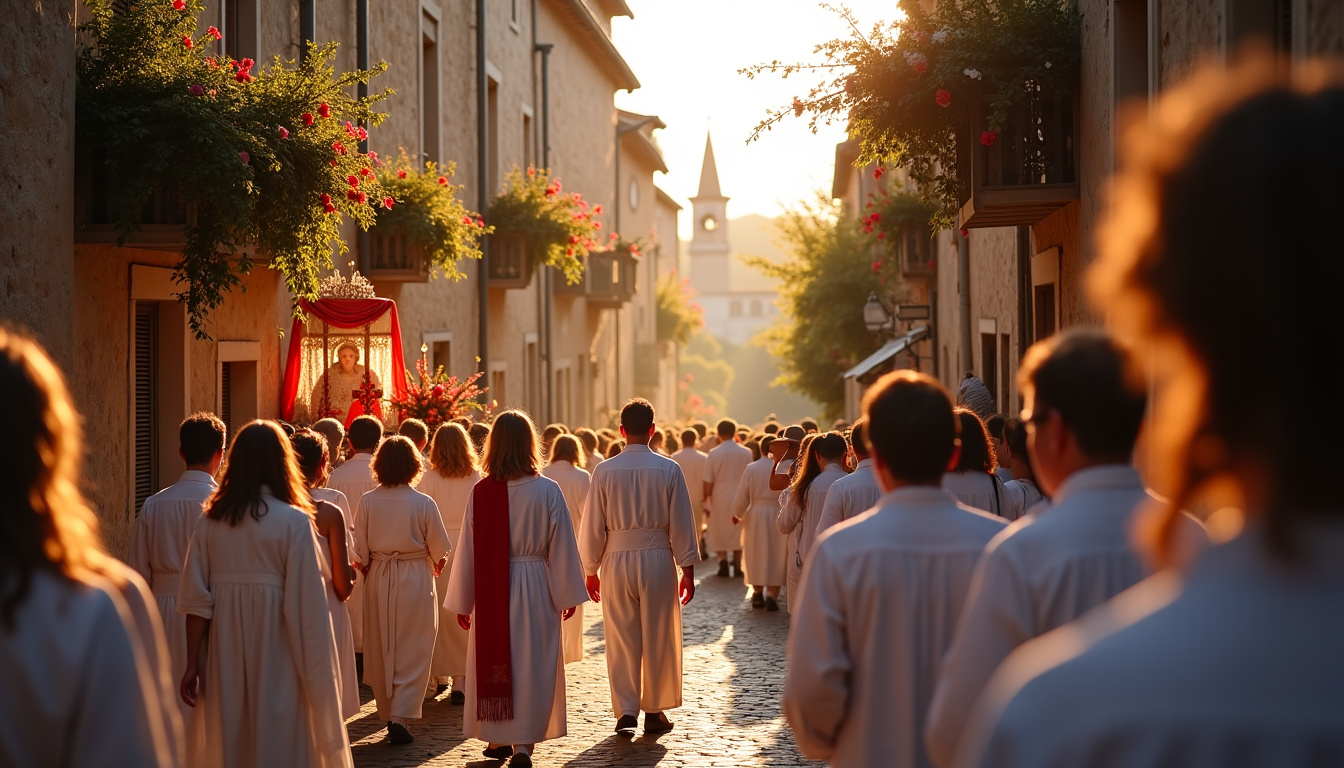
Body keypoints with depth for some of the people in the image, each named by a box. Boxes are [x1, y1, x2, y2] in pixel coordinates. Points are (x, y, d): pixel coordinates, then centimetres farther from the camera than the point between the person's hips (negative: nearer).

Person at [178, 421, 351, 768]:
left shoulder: (210, 520, 0)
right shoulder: (293, 521, -10)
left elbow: (196, 600, -2)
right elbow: (307, 603, -13)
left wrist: (193, 664, 4)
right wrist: (318, 673, -6)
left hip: (224, 656, 4)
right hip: (276, 655, -4)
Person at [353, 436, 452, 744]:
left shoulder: (368, 501, -7)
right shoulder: (424, 504, -13)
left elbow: (360, 549, -1)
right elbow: (440, 549, -4)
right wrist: (437, 564, 17)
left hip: (379, 580, 3)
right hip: (416, 580, -3)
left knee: (381, 650, 15)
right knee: (412, 652, 4)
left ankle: (387, 712, 24)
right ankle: (399, 716, -7)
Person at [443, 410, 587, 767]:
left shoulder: (480, 492, -6)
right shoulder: (547, 491, -9)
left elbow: (468, 550, -1)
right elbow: (561, 548, -5)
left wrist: (462, 602, 8)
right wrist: (567, 595, 6)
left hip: (490, 590, 1)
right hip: (535, 589, -1)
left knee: (494, 662, 14)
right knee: (531, 665, 5)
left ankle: (496, 739, 24)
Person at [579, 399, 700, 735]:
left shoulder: (605, 471, -5)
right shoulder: (668, 470, -6)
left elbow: (593, 526, -1)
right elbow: (681, 523, -2)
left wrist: (591, 569, 10)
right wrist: (688, 570, 6)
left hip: (616, 561, 0)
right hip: (658, 559, 0)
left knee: (621, 640, 9)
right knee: (658, 638, 11)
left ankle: (626, 710, 5)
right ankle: (655, 711, 18)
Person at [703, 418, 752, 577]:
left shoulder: (713, 454, -9)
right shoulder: (746, 452, -4)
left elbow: (708, 483, -8)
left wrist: (706, 503, 1)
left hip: (720, 499, -2)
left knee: (719, 534, 11)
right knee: (738, 533, 13)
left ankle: (723, 560, -4)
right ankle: (737, 565, 10)